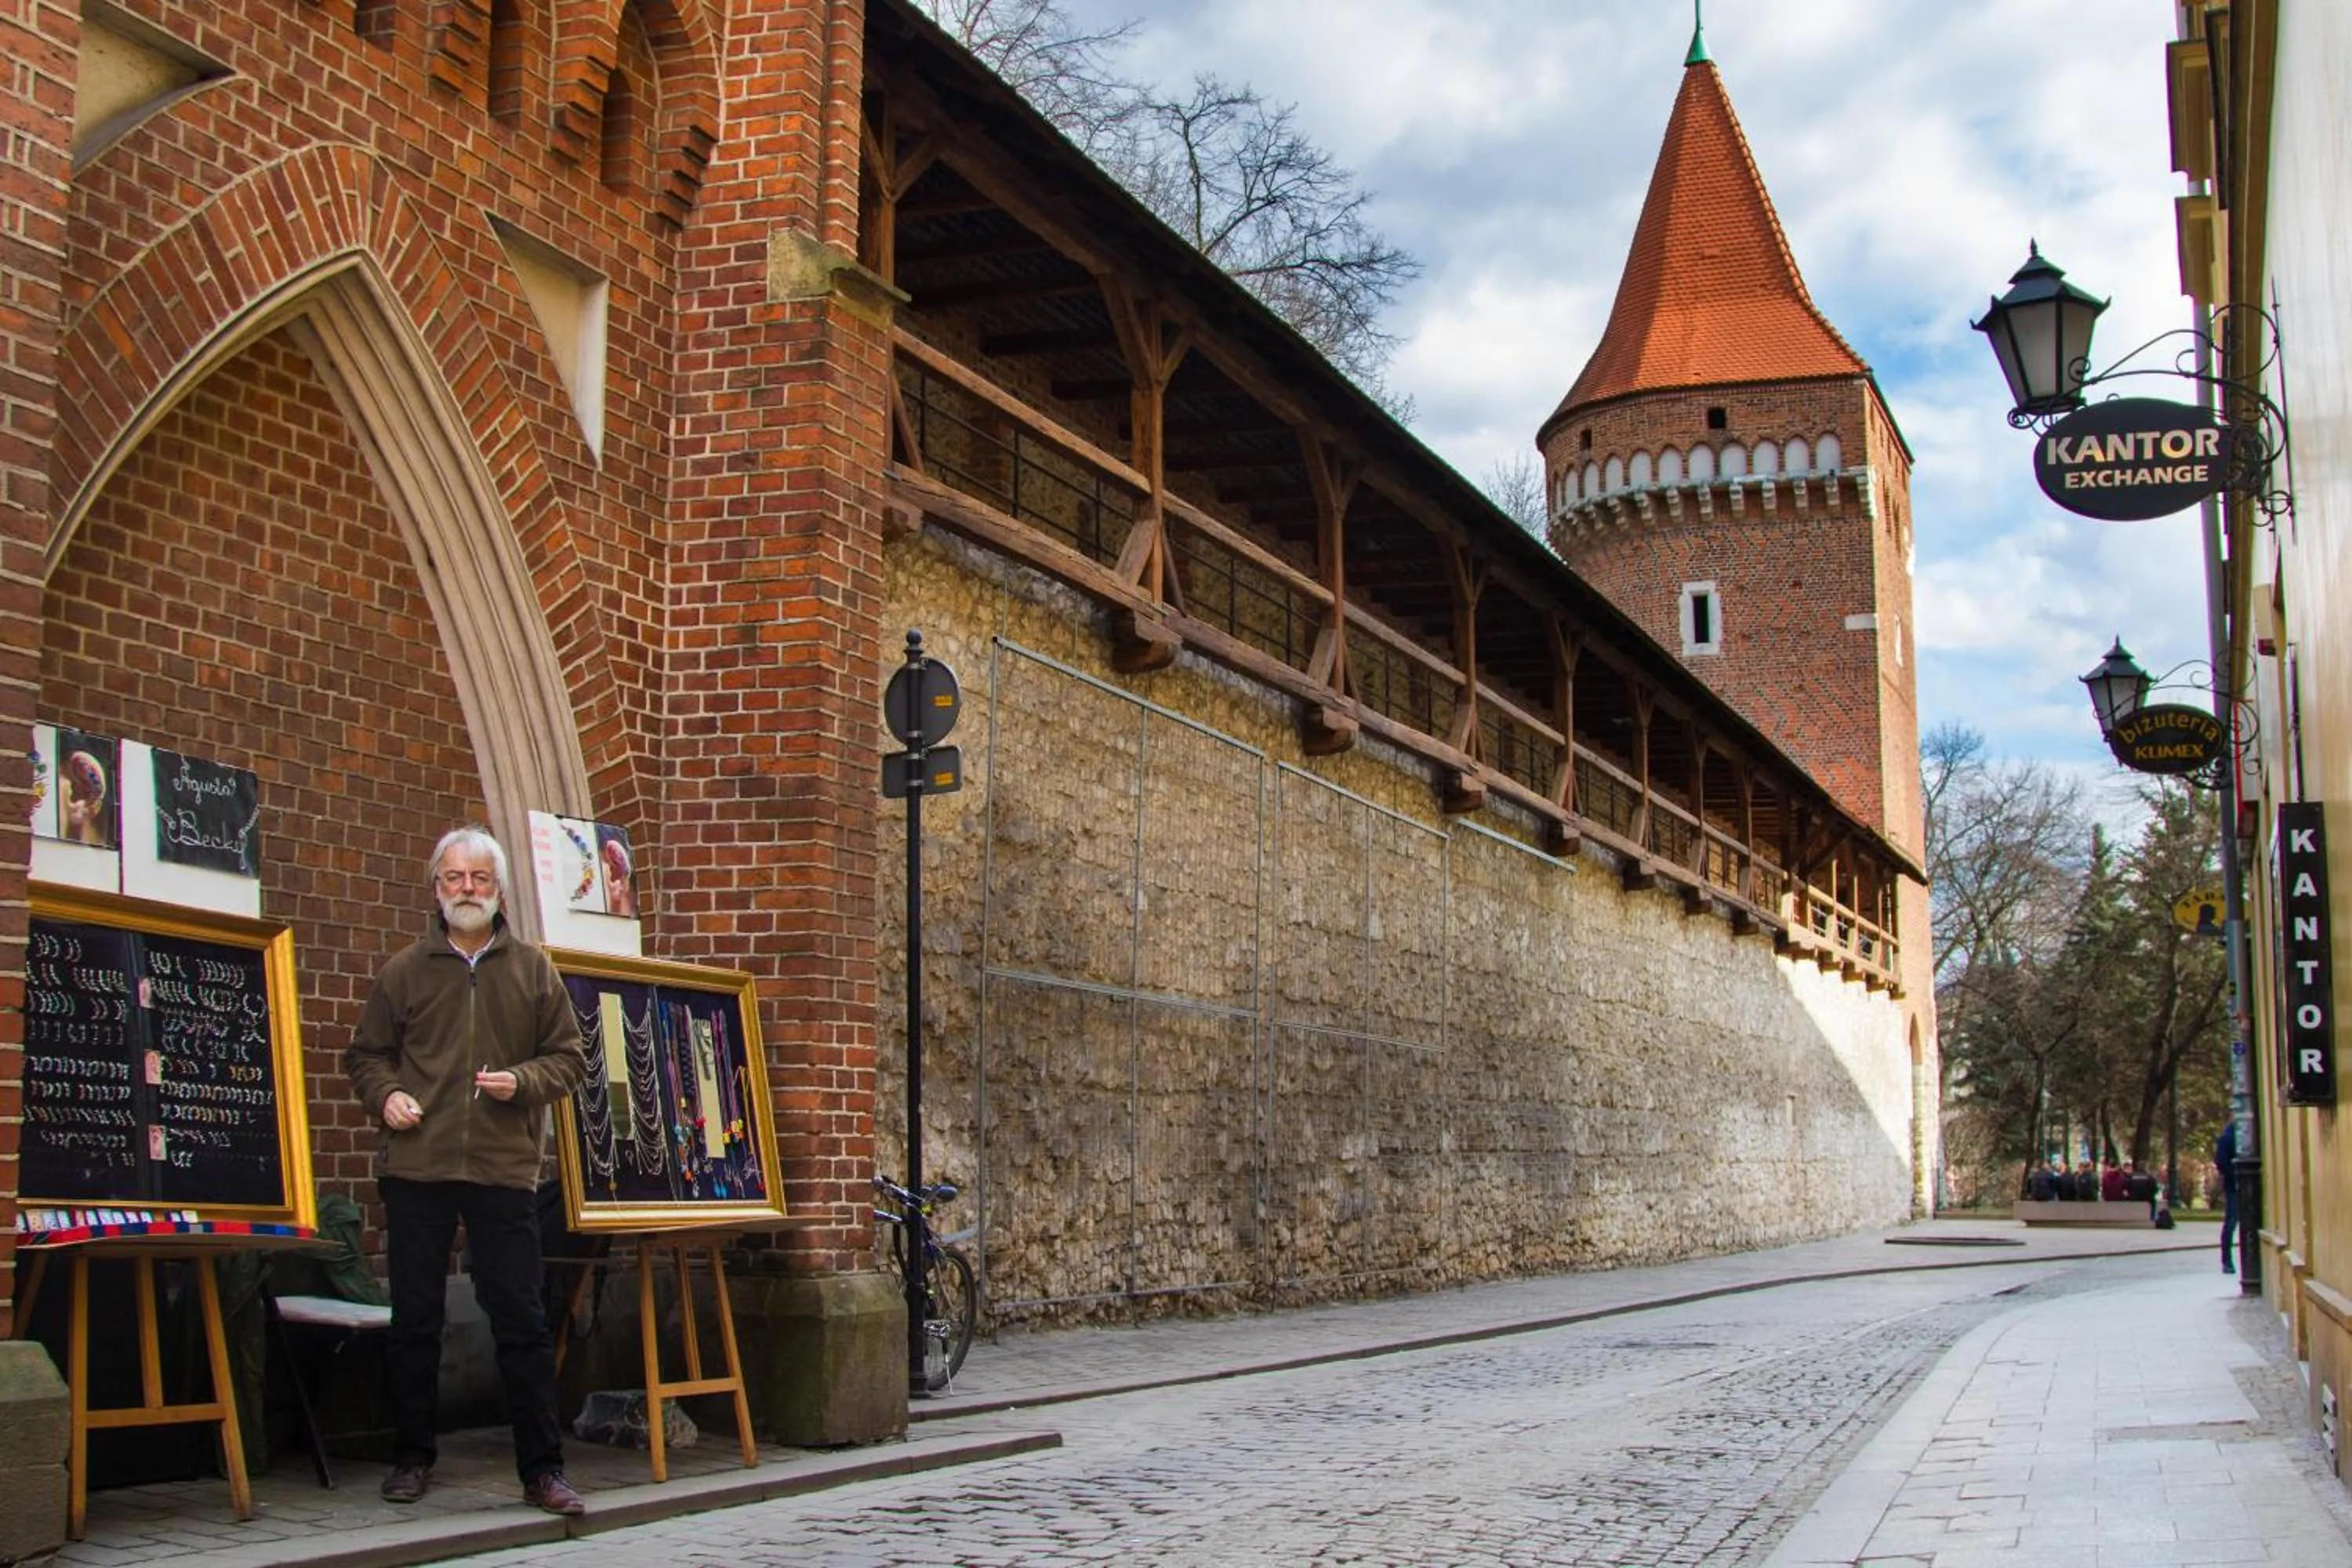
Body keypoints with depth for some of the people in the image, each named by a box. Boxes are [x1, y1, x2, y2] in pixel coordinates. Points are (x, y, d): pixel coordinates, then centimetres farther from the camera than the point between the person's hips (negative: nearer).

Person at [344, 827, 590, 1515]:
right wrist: (386, 1094, -5)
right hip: (416, 1168, 1)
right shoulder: (406, 969, 9)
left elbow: (569, 1058, 10)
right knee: (413, 1320, 7)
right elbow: (365, 1055, 14)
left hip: (504, 1172, -1)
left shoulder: (532, 969, 9)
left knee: (521, 1320, -1)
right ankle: (412, 1458, 20)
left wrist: (522, 1082, -9)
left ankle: (542, 1468, 4)